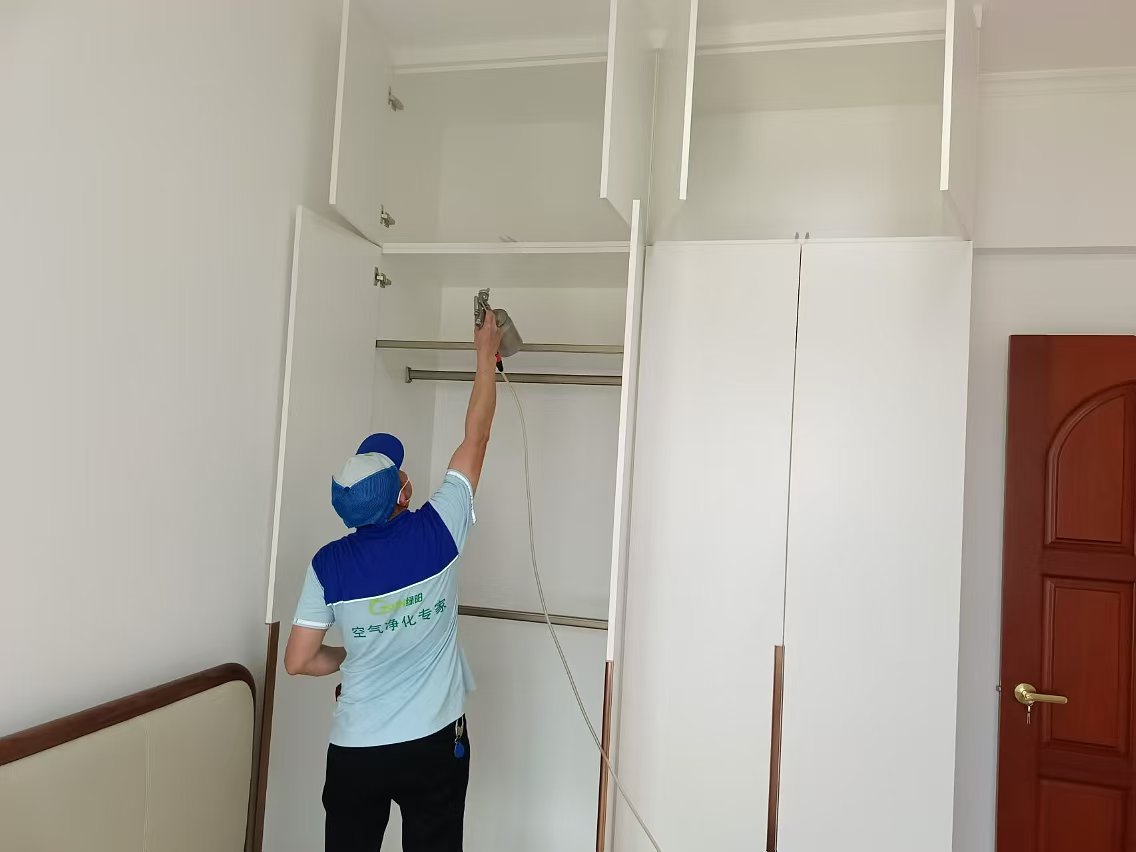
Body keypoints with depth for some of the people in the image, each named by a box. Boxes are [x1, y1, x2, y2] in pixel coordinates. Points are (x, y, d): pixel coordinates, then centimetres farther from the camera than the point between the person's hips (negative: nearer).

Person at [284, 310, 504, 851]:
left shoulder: (329, 565, -9)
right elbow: (476, 438, -3)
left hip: (355, 748, 1)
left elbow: (298, 660, -3)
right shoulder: (437, 532, -13)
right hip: (435, 742, -1)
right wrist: (486, 356, 7)